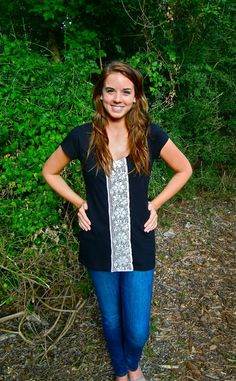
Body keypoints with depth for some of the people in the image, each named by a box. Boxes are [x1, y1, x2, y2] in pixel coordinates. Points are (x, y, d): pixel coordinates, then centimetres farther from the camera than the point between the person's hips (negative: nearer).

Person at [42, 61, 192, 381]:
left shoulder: (150, 135, -8)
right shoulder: (82, 137, -8)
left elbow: (184, 169, 5)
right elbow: (50, 172, 7)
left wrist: (155, 204, -2)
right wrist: (79, 203, -2)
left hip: (138, 247, 0)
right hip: (99, 248, 1)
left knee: (137, 331, 7)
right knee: (112, 321, 20)